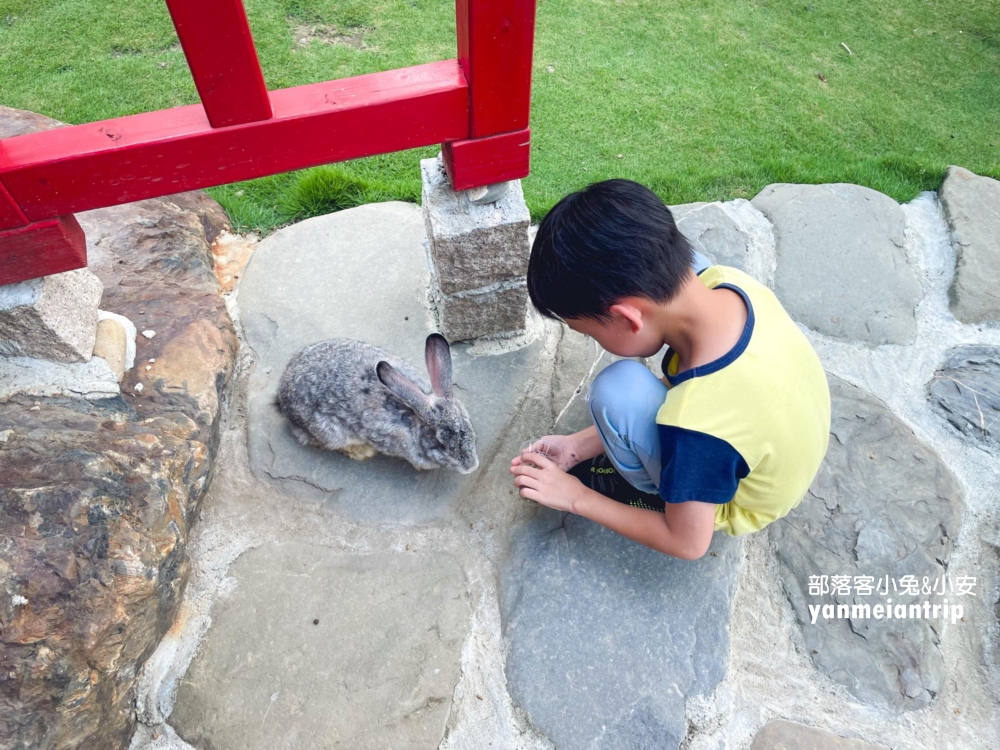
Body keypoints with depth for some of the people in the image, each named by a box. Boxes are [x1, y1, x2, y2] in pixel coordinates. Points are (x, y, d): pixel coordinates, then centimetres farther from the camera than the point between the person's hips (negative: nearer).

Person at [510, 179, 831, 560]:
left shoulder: (697, 425, -42)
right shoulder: (727, 281, -24)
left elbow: (687, 543, -23)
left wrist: (577, 498, -11)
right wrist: (579, 445, -5)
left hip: (739, 502, -6)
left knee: (616, 391, -30)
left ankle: (649, 492, 5)